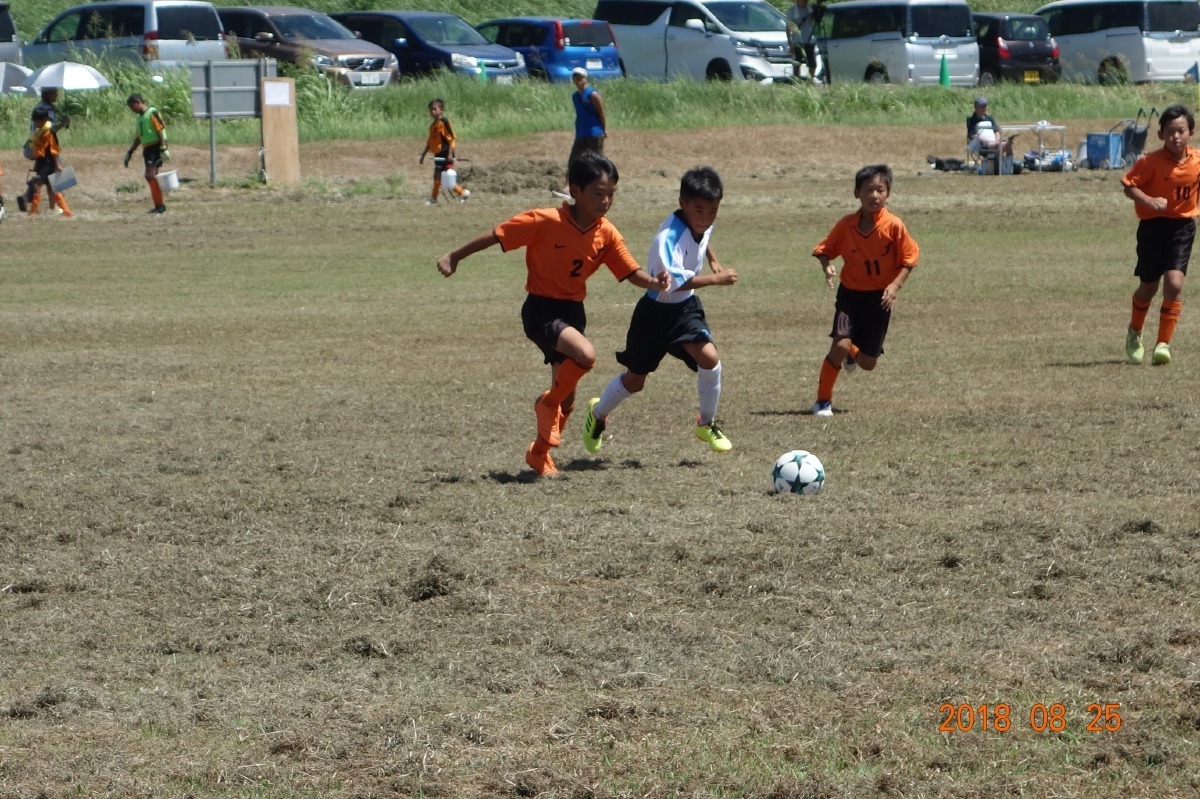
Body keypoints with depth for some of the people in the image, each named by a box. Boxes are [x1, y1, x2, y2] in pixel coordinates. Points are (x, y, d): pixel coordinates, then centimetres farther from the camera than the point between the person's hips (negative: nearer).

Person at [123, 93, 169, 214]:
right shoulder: (140, 117, 17)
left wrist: (163, 149, -20)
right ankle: (158, 205, 13)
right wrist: (129, 152, 21)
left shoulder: (153, 113, -9)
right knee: (149, 176, 7)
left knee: (151, 175, -16)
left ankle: (160, 205, -14)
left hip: (155, 147, -9)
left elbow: (161, 131, -14)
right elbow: (138, 138, 24)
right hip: (147, 148, 9)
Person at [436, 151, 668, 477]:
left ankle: (540, 453, 34)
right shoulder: (545, 221, -20)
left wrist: (655, 282, -24)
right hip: (541, 311, -6)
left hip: (573, 312, 6)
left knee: (566, 395, 11)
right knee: (585, 354, -31)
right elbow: (496, 236, -11)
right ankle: (548, 404, -5)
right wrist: (455, 257, -6)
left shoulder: (607, 234, -5)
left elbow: (632, 273, -2)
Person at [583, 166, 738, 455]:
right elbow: (674, 280, -43)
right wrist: (715, 279, -42)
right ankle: (598, 415, 39)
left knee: (709, 359, -17)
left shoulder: (703, 225, -5)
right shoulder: (670, 236, -31)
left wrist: (713, 260, 11)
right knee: (635, 379, 9)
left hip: (686, 307, 5)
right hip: (657, 311, -5)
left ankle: (706, 424, 6)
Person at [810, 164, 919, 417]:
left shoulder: (894, 226, -14)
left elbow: (908, 259, -5)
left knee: (868, 363, 5)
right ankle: (823, 400, -6)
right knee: (840, 345, -21)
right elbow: (824, 250, 2)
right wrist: (827, 266, -20)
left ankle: (853, 353, 44)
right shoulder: (846, 225, -10)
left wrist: (895, 285, -18)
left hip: (879, 298, 0)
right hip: (850, 294, 0)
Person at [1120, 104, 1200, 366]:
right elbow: (1129, 185, -17)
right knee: (1148, 288, 11)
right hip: (1153, 226, -1)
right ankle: (1134, 333, 38)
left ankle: (1163, 344, -7)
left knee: (1174, 283, -15)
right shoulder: (1152, 161, -15)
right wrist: (1149, 200, -32)